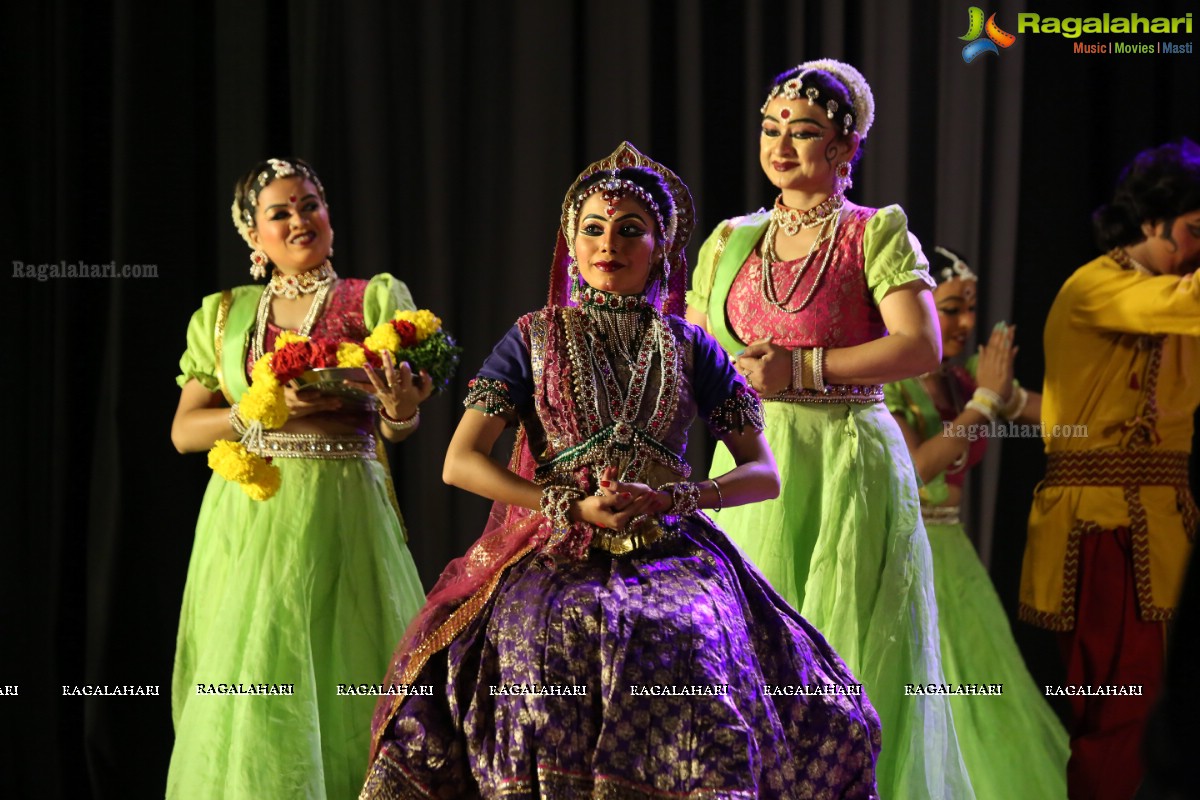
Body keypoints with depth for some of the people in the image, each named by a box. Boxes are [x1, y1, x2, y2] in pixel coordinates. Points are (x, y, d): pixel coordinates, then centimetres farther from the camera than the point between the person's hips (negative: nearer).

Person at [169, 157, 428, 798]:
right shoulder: (224, 314, 12)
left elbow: (396, 429, -2)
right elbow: (185, 431, 7)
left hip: (342, 516, -2)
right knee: (246, 691, -1)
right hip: (246, 520, 2)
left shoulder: (376, 300, 5)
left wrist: (399, 405, -26)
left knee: (342, 690, -5)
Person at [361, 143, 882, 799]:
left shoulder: (688, 347, 12)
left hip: (672, 552, 0)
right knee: (552, 641, -31)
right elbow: (460, 461, 2)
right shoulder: (533, 339, 10)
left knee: (693, 645, -30)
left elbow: (764, 474, 9)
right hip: (554, 553, 0)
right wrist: (575, 508, -8)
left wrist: (672, 497, -10)